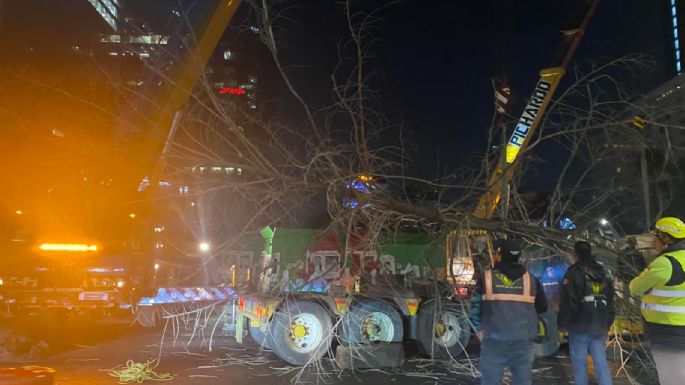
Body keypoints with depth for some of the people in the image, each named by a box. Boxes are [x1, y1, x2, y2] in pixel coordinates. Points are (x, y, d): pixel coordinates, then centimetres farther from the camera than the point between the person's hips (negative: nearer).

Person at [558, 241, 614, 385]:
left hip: (580, 326, -6)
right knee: (601, 362, 8)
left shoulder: (574, 272, -9)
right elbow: (610, 302, 18)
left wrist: (562, 325, -5)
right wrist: (607, 326, 23)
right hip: (599, 326, 6)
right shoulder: (604, 273, 14)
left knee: (579, 363, 1)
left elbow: (567, 302, -13)